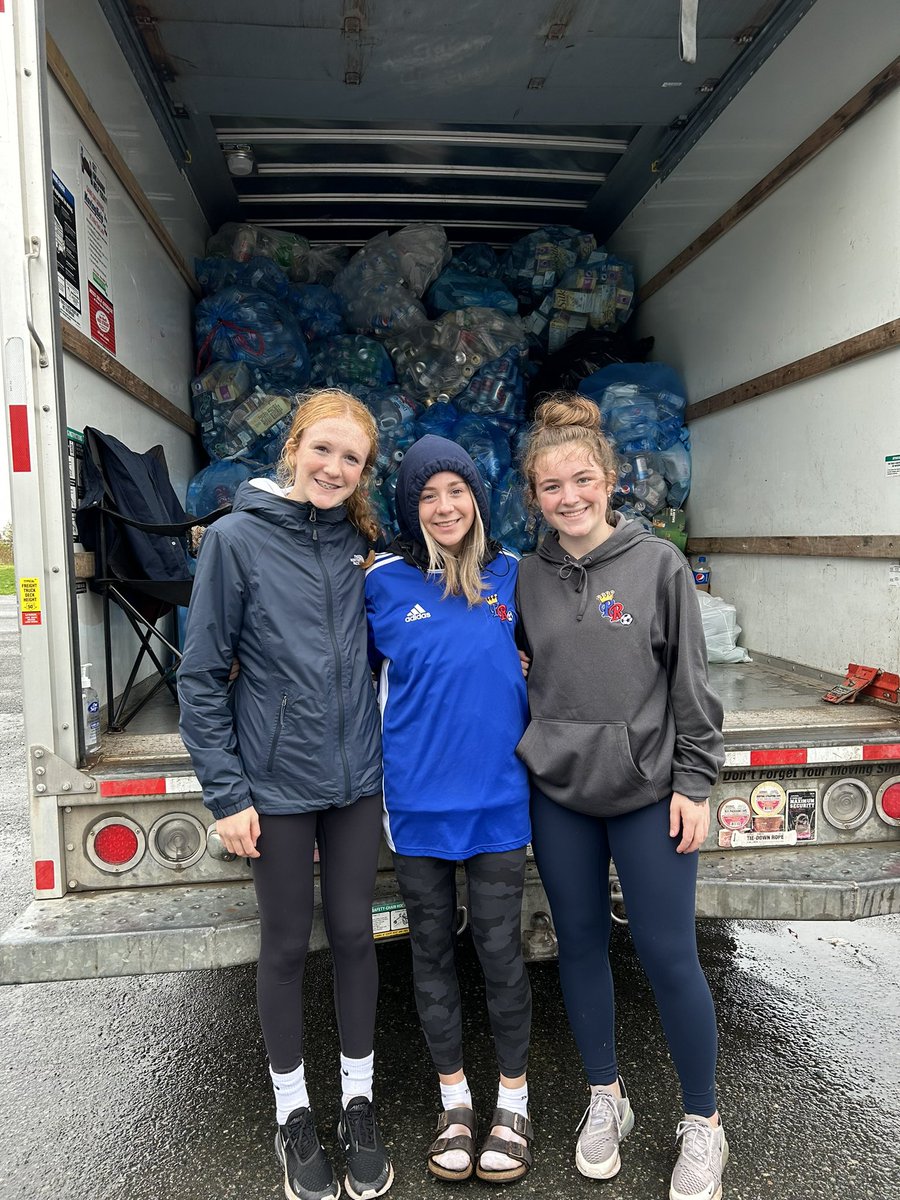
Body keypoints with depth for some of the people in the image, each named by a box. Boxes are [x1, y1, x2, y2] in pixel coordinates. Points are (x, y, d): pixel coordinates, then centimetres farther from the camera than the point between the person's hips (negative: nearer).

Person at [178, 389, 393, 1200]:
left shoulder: (358, 543, 2)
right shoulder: (237, 539, -9)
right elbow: (202, 676, -7)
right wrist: (227, 794, -10)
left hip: (356, 775, 3)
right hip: (278, 782, -3)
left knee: (353, 934, 13)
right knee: (287, 944, 12)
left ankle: (358, 1102, 34)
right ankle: (294, 1113, 34)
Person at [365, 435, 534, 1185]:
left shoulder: (509, 574, 0)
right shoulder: (384, 582, -5)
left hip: (497, 792, 0)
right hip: (417, 796, 0)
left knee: (501, 948, 7)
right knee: (432, 948, 13)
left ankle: (513, 1101, 31)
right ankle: (455, 1099, 34)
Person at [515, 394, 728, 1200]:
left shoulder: (658, 564, -5)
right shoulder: (528, 576, 3)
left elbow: (691, 682, -4)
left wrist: (694, 783, -6)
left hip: (647, 791, -3)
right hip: (557, 793, 3)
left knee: (668, 956, 4)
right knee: (580, 943, 14)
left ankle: (703, 1123, 28)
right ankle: (606, 1099, 36)